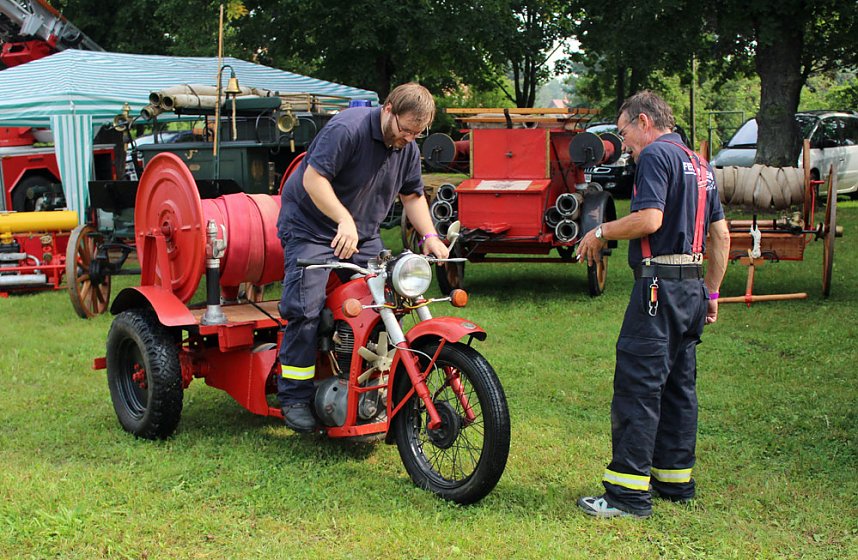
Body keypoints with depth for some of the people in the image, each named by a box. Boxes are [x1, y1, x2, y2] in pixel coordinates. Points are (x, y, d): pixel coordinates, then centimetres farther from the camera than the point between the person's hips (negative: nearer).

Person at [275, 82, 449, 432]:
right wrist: (344, 220, -37)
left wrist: (429, 236, -1)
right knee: (305, 311, -16)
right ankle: (295, 398, -7)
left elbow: (412, 195, 14)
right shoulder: (347, 129, -22)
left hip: (362, 235, 7)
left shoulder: (408, 148, 4)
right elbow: (313, 178, -27)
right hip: (311, 228, -7)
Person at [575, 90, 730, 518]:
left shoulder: (655, 155, -8)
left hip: (660, 285, -10)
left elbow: (649, 219, -21)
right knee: (679, 386, 14)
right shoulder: (699, 164, 20)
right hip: (693, 285, 10)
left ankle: (630, 492, -7)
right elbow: (720, 234, 20)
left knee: (637, 386, -8)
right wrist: (711, 291, 23)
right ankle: (676, 480, 21)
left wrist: (601, 232, -6)